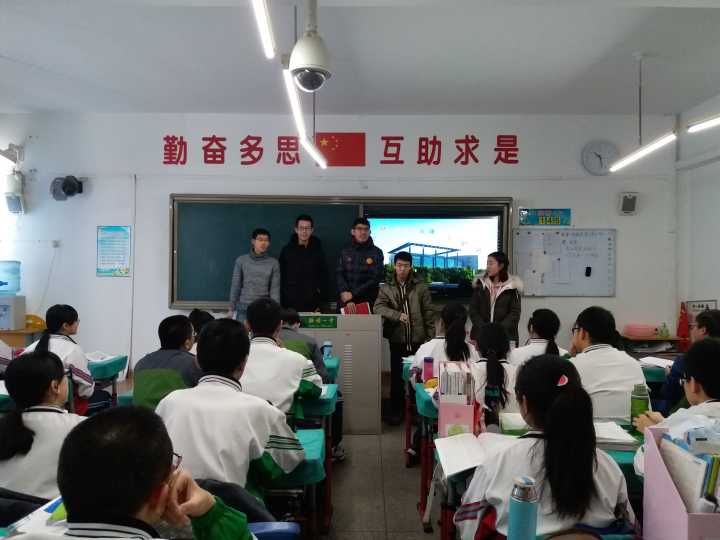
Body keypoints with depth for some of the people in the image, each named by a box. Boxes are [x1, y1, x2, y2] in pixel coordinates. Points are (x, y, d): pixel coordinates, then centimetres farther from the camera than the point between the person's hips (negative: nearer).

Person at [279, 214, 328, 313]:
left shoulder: (318, 251, 6)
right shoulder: (287, 250, 4)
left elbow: (323, 276, 7)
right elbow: (281, 278, 4)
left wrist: (319, 304, 1)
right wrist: (281, 304, -3)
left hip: (312, 305, 0)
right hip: (290, 304, 0)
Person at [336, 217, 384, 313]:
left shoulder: (376, 252, 0)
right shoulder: (345, 251, 7)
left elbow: (376, 278, -7)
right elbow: (339, 274, 1)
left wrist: (353, 294, -13)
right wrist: (345, 293, -17)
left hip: (368, 301, -2)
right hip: (345, 302, 2)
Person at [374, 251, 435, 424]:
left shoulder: (420, 287, 3)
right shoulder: (386, 288, 4)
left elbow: (429, 313, 4)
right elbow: (379, 307, -8)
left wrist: (430, 336, 0)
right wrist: (398, 315, -23)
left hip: (418, 339, 0)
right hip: (397, 340, 0)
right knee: (397, 376, 7)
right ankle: (396, 411, 20)